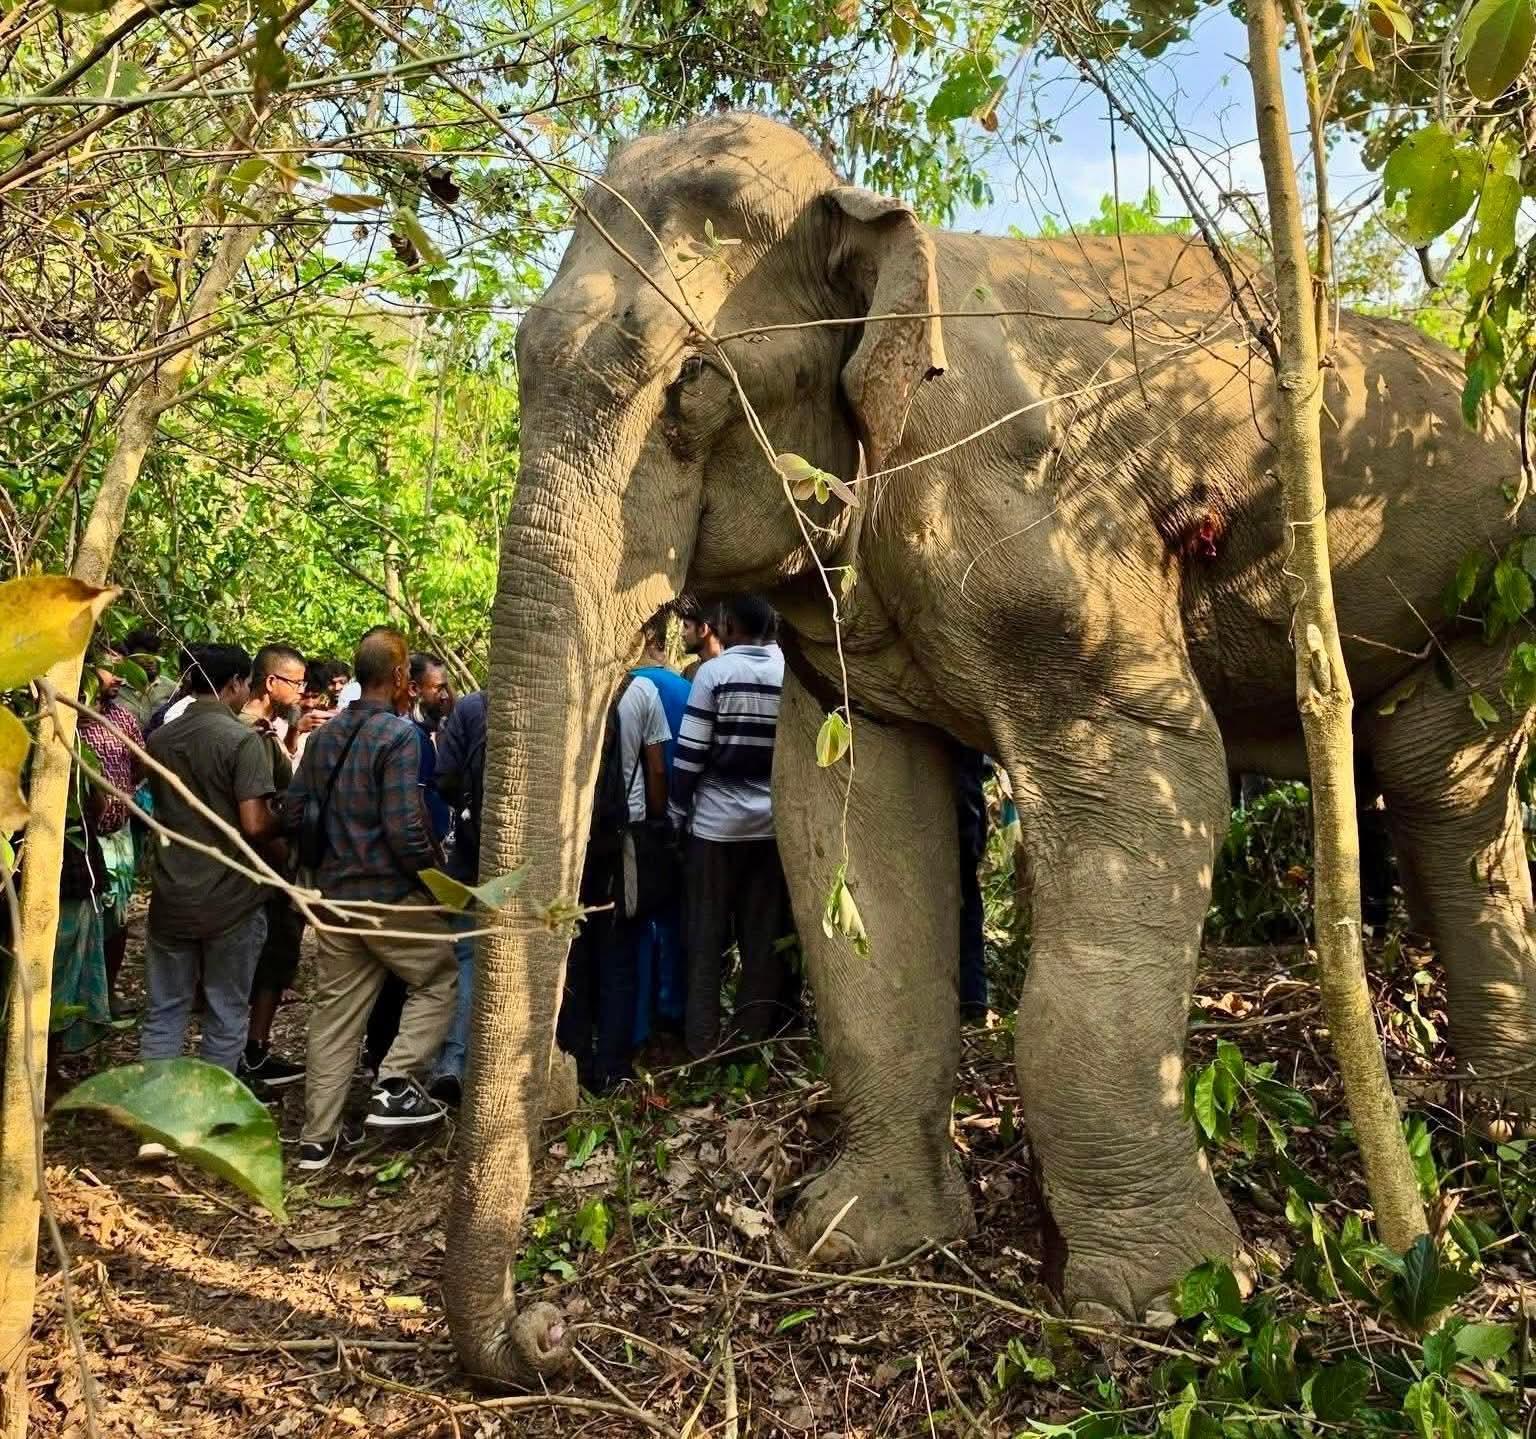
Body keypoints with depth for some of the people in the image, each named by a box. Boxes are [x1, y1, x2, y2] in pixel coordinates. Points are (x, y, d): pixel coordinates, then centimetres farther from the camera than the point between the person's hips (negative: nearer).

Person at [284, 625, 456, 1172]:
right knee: (441, 978, 12)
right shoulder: (400, 733, -14)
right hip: (390, 894, -7)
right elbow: (404, 828, -21)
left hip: (334, 895, 7)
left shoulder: (324, 736, 8)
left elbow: (293, 815, 11)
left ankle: (318, 1137, 21)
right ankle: (396, 1085, 2)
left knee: (334, 1013, 13)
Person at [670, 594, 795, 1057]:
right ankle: (756, 1037, 17)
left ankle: (703, 1043, 12)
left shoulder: (714, 672, -8)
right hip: (773, 825, 3)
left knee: (707, 937, 7)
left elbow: (690, 754, -10)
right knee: (764, 937, 11)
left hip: (717, 824, -3)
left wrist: (678, 812, 1)